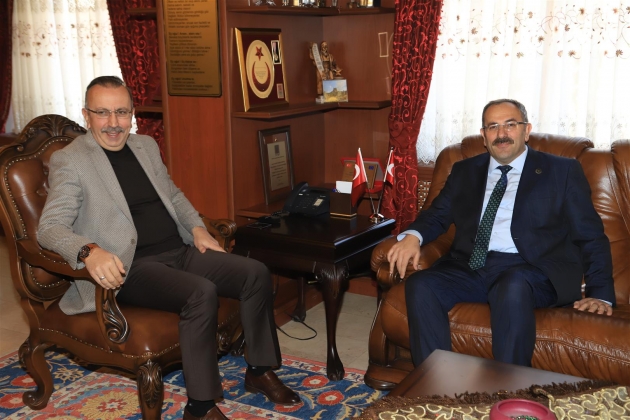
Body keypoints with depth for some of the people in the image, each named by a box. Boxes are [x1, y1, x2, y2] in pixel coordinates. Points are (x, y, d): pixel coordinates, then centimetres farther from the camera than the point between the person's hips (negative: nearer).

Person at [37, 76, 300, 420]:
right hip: (130, 267, -7)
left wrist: (197, 227, 8)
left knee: (256, 274, -8)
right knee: (201, 293, -31)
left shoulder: (146, 146, 15)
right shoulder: (68, 161, -5)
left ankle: (259, 371, 9)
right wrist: (89, 251, -35)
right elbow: (50, 227, -14)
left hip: (180, 251, 7)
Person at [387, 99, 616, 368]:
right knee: (420, 285, -26)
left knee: (513, 287, -37)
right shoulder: (464, 171, 20)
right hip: (471, 267, 3)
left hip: (531, 272, -3)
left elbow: (590, 236, 8)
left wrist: (600, 294, -4)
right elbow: (437, 215, 18)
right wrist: (412, 236, -6)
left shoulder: (563, 171, 11)